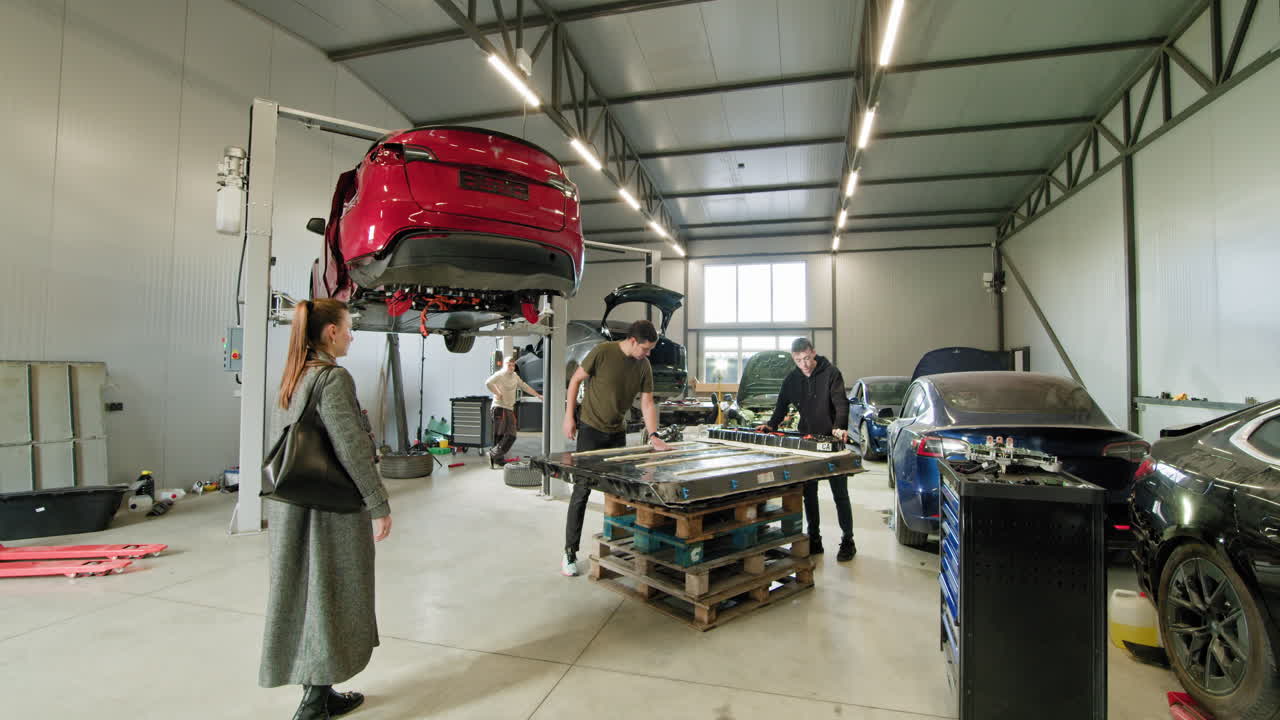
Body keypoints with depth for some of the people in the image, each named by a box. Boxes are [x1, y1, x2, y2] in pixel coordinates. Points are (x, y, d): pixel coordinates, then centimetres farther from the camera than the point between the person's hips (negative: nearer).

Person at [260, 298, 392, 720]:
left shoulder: (292, 377, 10)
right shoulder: (333, 378, -18)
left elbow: (279, 441, 16)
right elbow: (352, 449, -21)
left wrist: (287, 494, 24)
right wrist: (379, 505, -15)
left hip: (290, 506, 9)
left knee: (304, 597, 17)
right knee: (328, 599, 5)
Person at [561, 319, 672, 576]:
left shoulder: (644, 366, -2)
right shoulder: (602, 352, -17)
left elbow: (647, 403, -1)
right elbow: (576, 380, -7)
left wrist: (653, 435, -13)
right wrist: (569, 416, -8)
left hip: (618, 432, 5)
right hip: (591, 430, -5)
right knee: (582, 490, -3)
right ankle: (570, 552, 7)